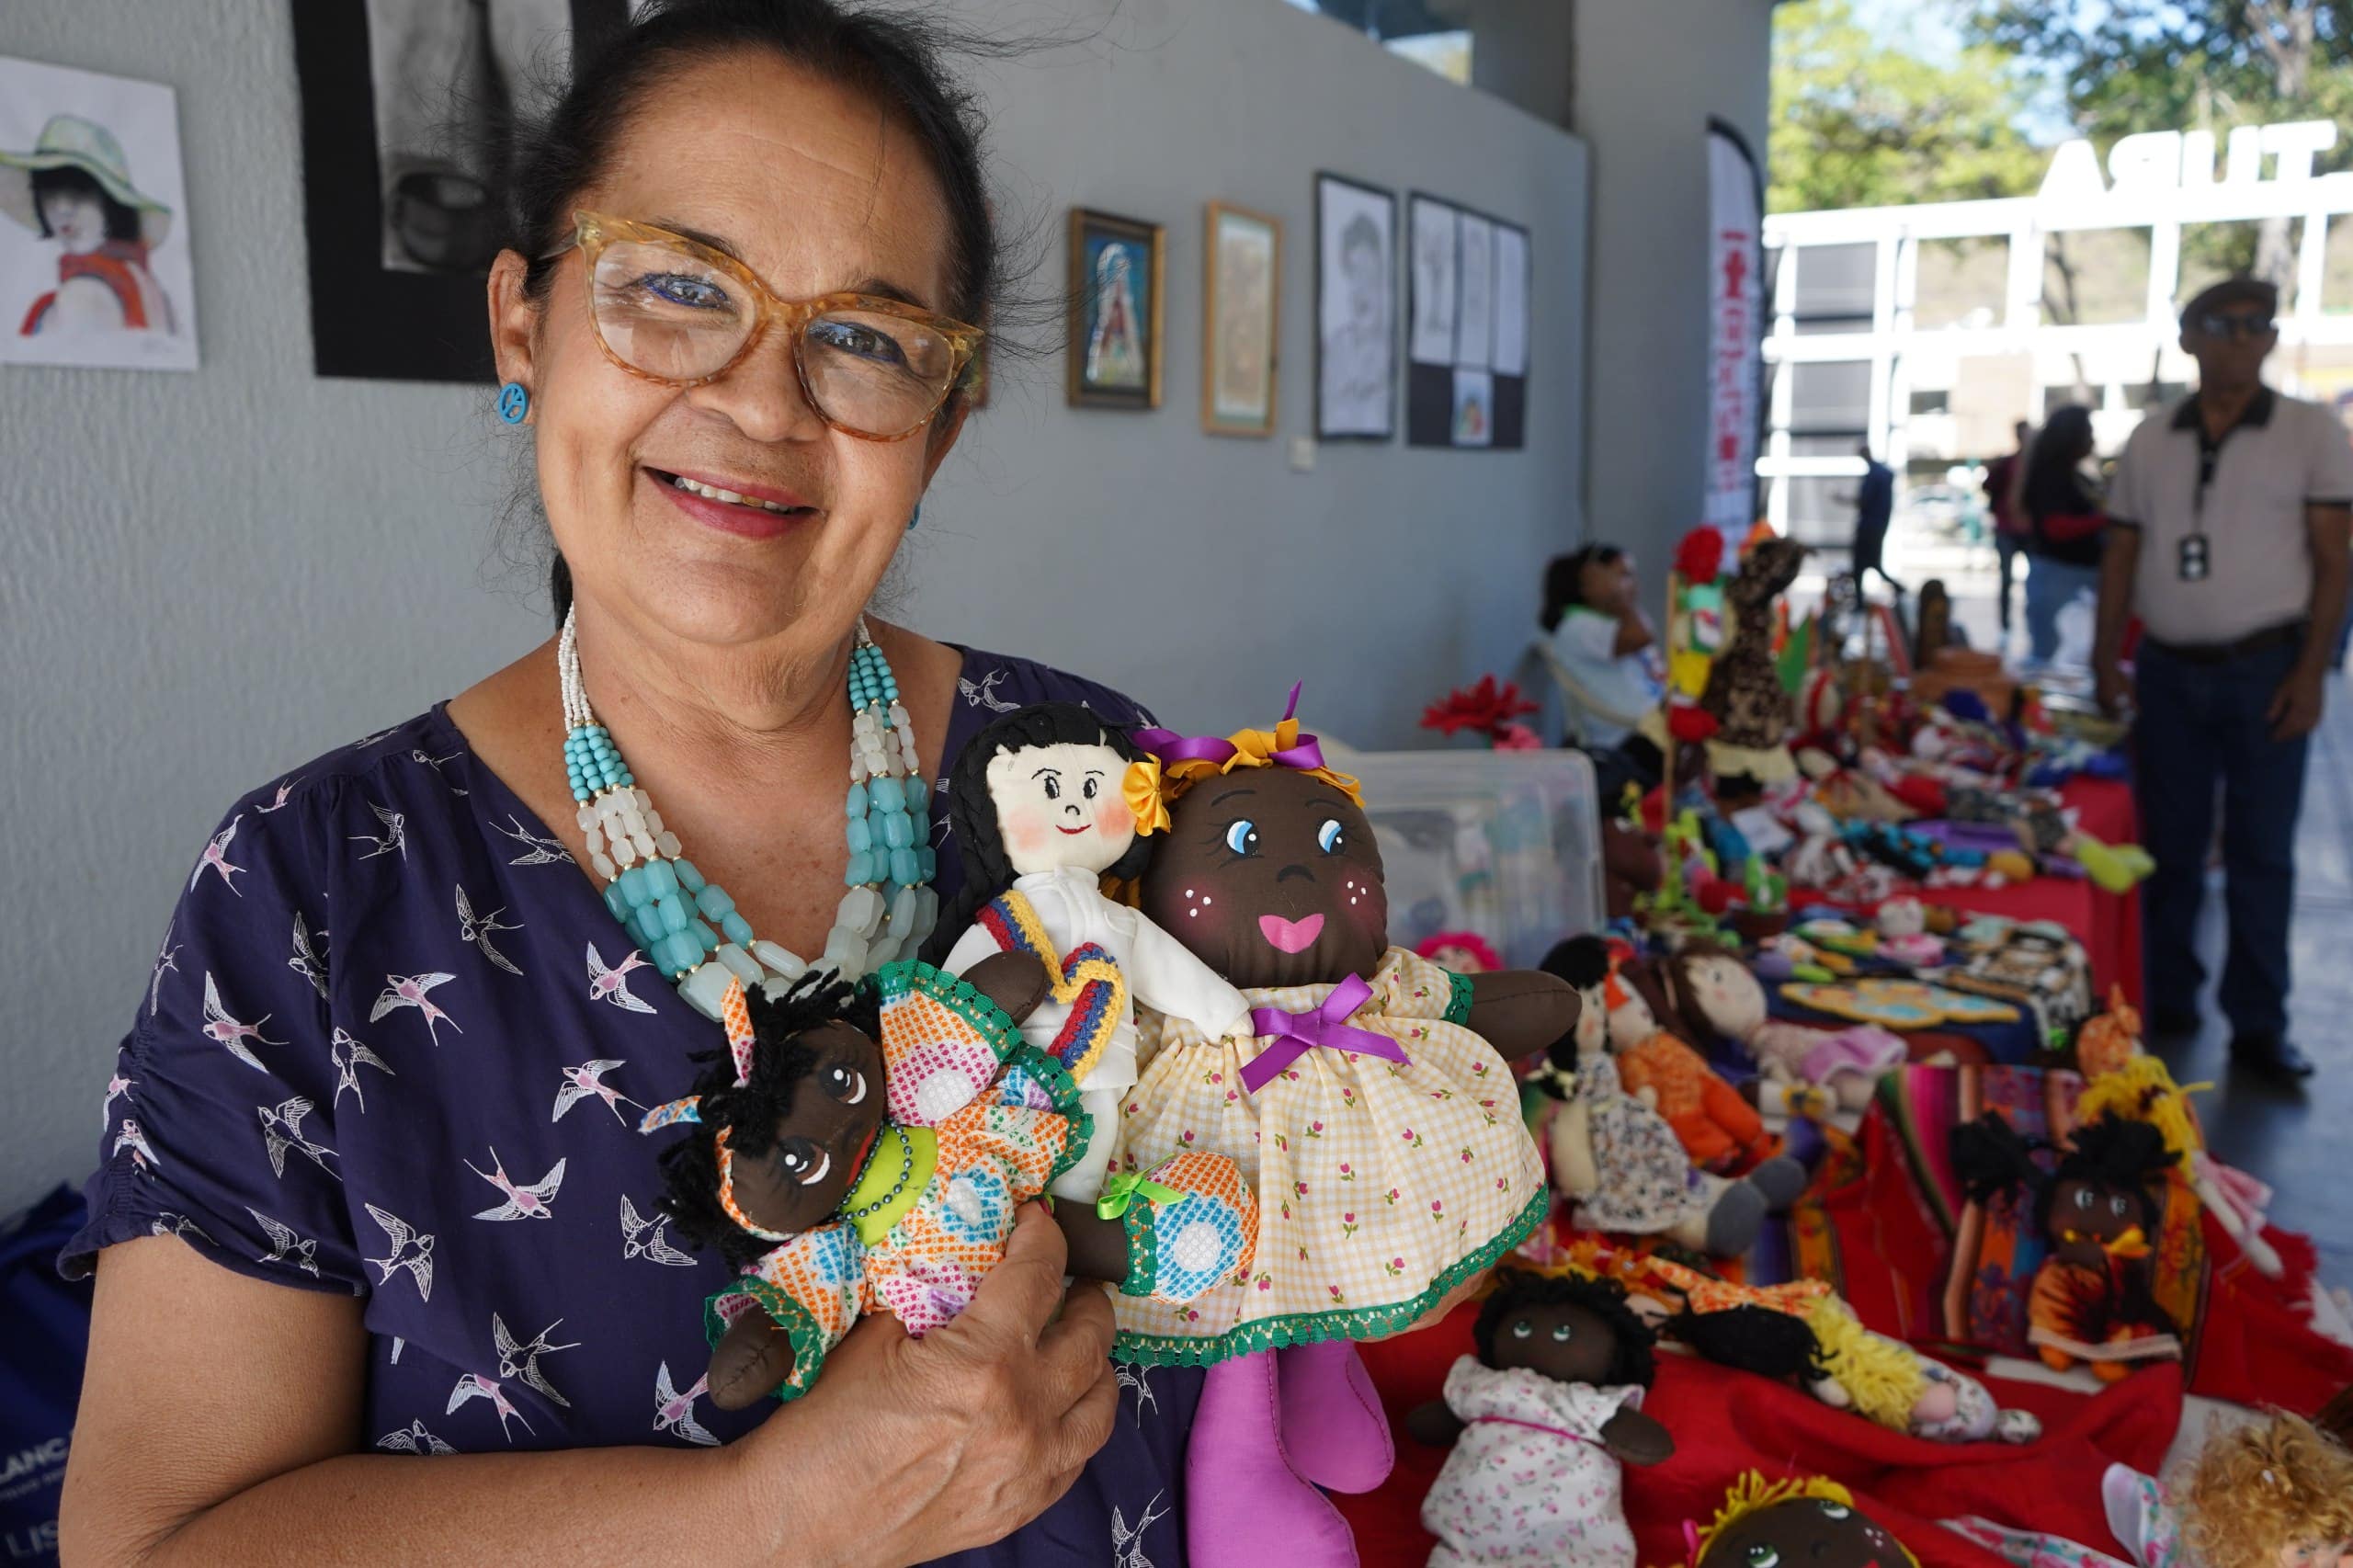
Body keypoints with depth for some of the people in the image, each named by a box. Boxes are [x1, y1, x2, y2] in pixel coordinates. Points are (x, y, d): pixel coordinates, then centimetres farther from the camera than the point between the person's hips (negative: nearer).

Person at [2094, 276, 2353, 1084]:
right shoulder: (2150, 440, 7)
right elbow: (2121, 554, 9)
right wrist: (2107, 657, 2)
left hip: (2263, 669, -2)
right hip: (2167, 669, 3)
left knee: (2261, 853, 2)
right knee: (2167, 845, 10)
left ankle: (2258, 1024, 11)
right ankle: (2167, 1002, 21)